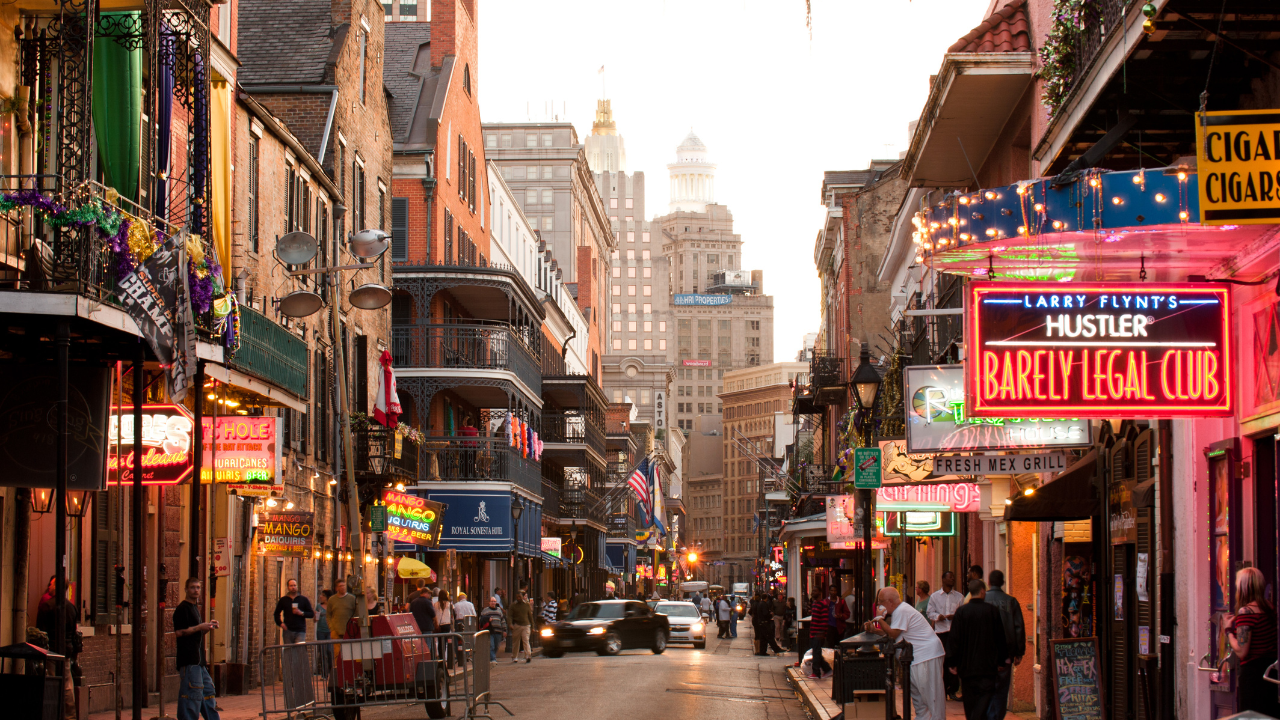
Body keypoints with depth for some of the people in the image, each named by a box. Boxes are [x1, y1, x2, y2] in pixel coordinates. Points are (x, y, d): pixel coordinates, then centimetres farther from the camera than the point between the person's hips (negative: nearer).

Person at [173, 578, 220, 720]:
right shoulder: (182, 608, -10)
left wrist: (208, 626, 10)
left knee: (208, 689, 12)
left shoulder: (195, 608, 21)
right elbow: (179, 632, -19)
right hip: (188, 659, -10)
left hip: (199, 659, 10)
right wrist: (200, 627, -18)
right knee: (193, 692, -11)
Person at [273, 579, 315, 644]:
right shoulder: (283, 600, 13)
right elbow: (276, 614, 20)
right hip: (287, 630, 2)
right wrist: (280, 623, 4)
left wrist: (301, 613, -9)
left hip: (300, 630, -2)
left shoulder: (304, 599, 9)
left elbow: (311, 614, 8)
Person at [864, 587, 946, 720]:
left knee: (931, 695, -8)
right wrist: (873, 628, 6)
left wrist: (880, 618, -11)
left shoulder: (902, 611, -16)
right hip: (917, 656, 11)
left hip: (927, 655, -11)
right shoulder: (899, 610, 17)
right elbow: (891, 633, 16)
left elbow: (893, 634, -18)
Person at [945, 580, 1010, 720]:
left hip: (967, 666, 1)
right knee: (984, 700, -4)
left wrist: (952, 662, 1)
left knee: (970, 702, 13)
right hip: (988, 666, -1)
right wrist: (1002, 660, 14)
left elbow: (955, 639, -5)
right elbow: (1001, 638, 4)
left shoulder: (961, 611, -4)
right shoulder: (992, 610, -4)